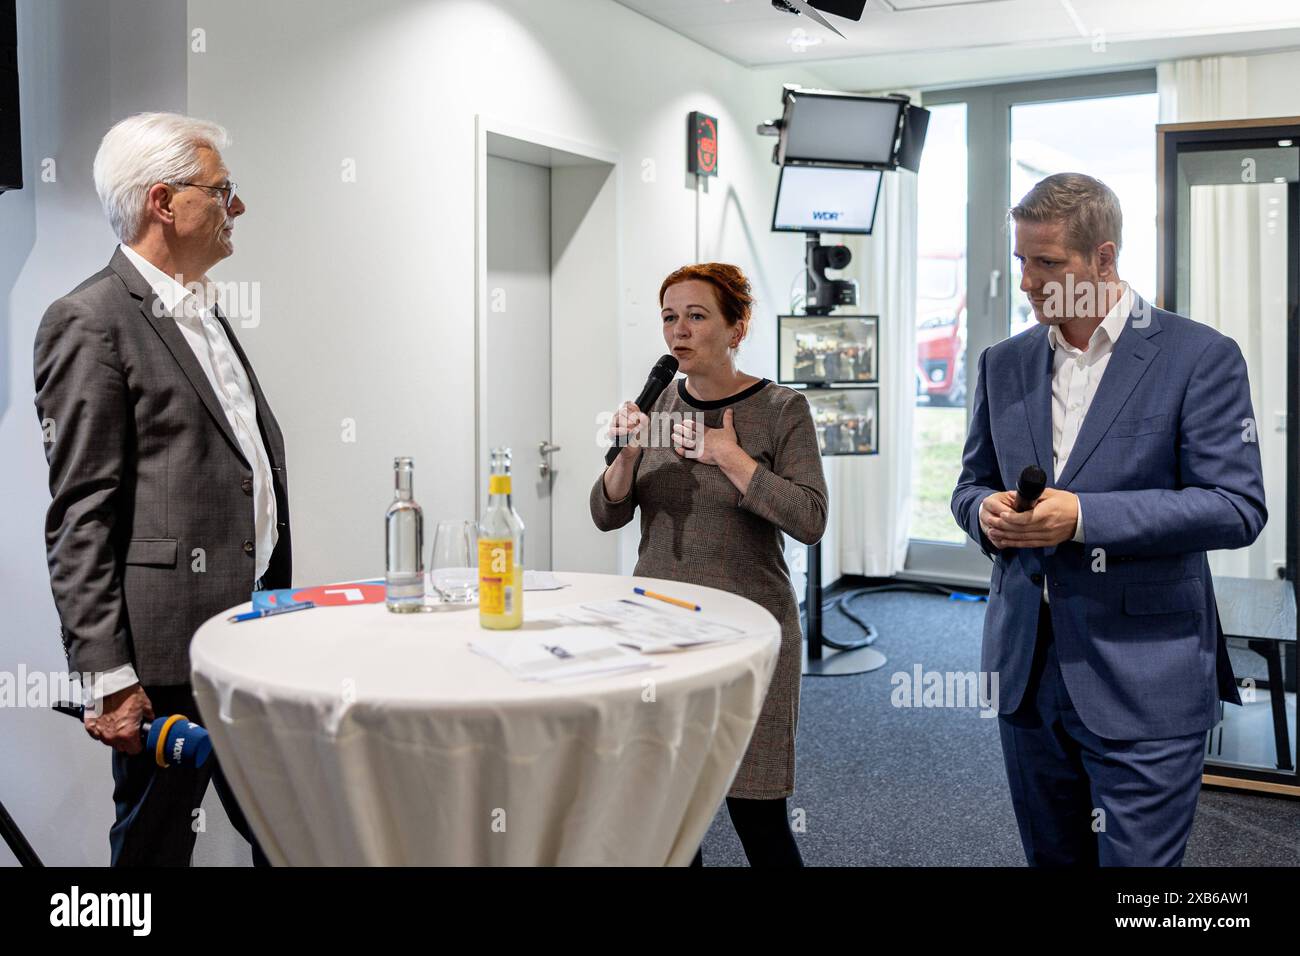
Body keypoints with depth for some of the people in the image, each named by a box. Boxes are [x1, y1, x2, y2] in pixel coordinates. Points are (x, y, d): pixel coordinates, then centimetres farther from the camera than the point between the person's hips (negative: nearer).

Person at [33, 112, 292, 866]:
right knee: (157, 842, 8)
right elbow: (80, 519, -14)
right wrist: (107, 678, -16)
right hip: (171, 649, -8)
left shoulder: (207, 314, 16)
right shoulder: (91, 323, -11)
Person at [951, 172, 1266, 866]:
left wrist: (1083, 515, -21)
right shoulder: (1003, 364, 10)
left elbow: (1237, 506, -12)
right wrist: (986, 511, -7)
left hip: (1143, 680, -5)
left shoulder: (1200, 357, -6)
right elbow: (972, 484, 18)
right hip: (1027, 671, 5)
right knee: (1051, 856, 18)